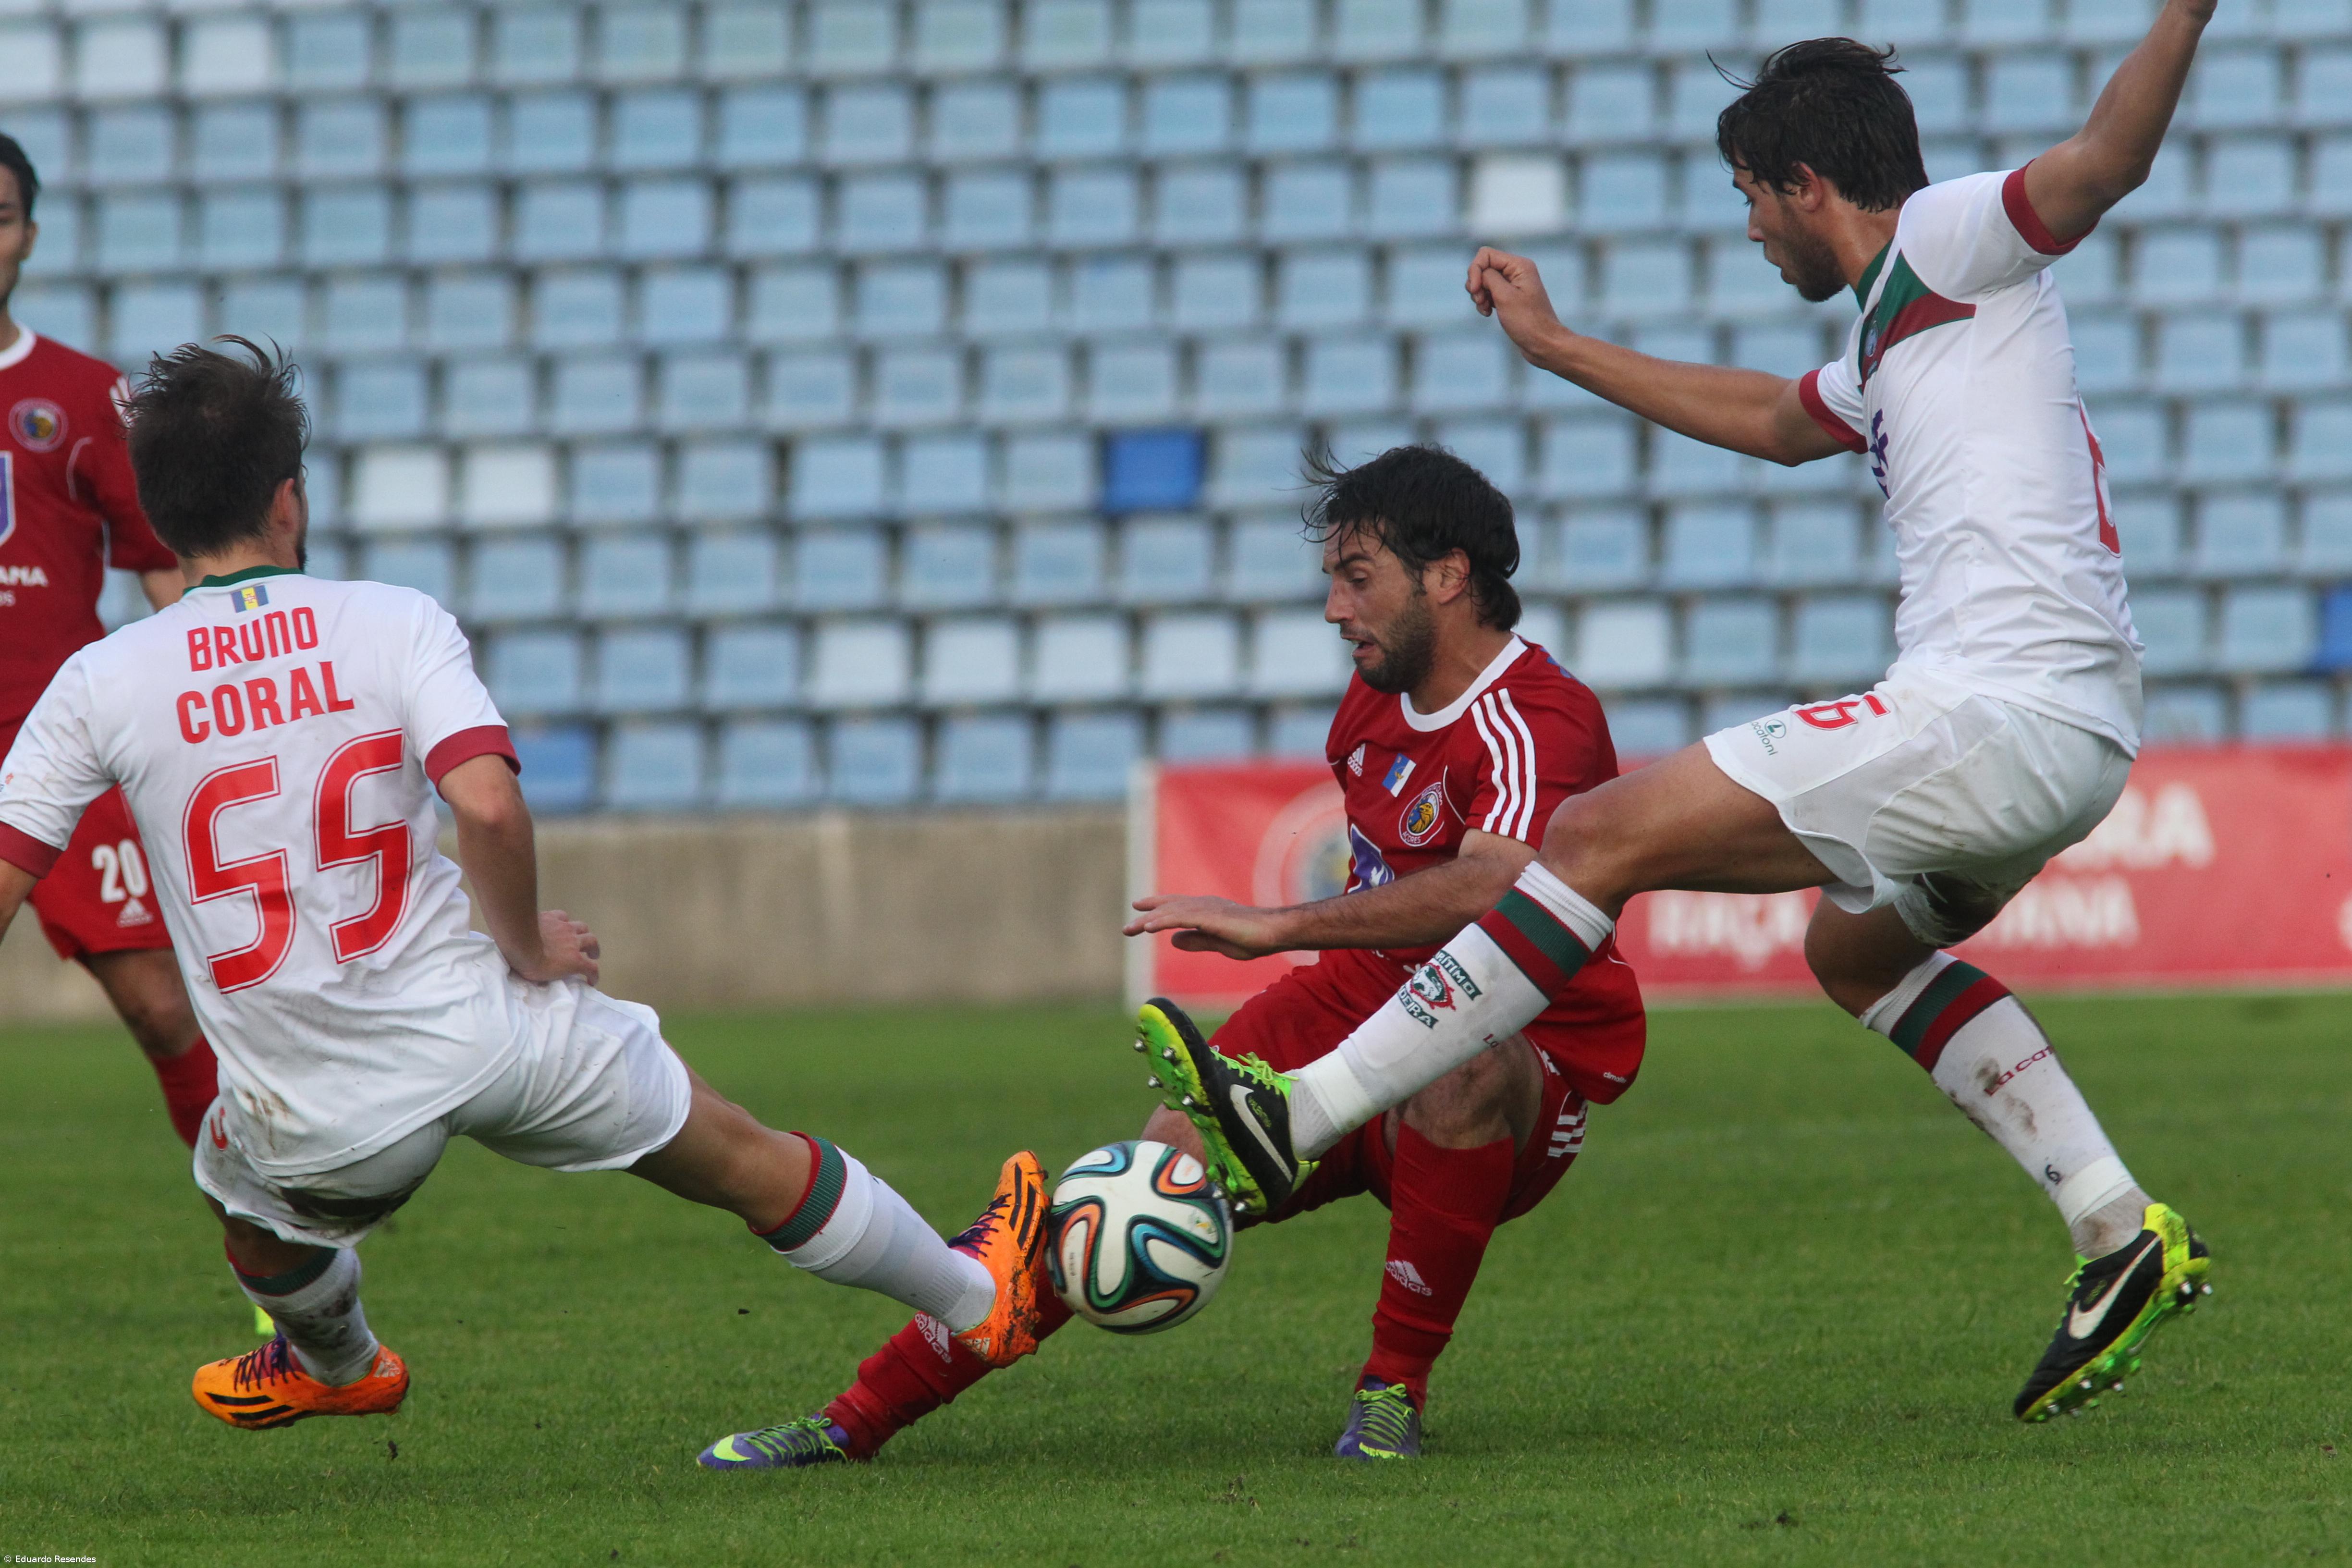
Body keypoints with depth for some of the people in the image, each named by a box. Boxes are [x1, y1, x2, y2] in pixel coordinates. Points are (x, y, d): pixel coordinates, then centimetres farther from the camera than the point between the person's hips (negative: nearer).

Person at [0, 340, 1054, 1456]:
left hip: (323, 1130, 1)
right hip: (481, 1029, 0)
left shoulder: (101, 685, -4)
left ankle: (335, 1364, 63)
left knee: (243, 1191, 37)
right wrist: (529, 949, -2)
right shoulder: (392, 623, -7)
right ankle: (977, 1300, 38)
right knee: (744, 1157, 20)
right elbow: (489, 807, -19)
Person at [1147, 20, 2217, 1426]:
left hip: (1995, 713, -10)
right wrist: (1558, 347, 51)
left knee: (1607, 838, -9)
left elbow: (2108, 161, -18)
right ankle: (2123, 1235, 21)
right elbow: (1778, 422, 45)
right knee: (1858, 945, 34)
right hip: (2076, 738, 10)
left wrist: (2187, 11, -33)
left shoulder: (1946, 237, -1)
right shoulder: (1895, 331, 27)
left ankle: (1294, 1123, -10)